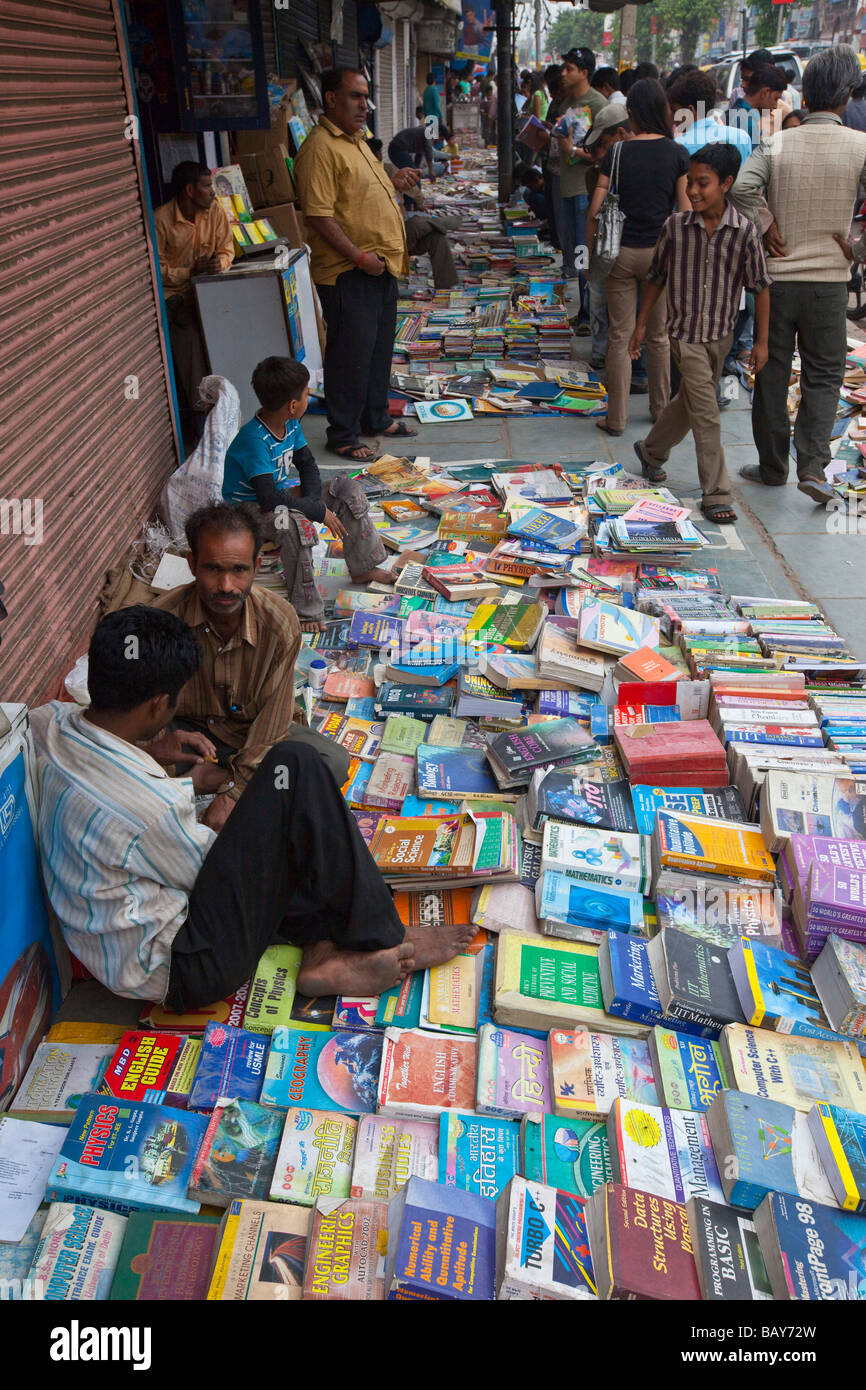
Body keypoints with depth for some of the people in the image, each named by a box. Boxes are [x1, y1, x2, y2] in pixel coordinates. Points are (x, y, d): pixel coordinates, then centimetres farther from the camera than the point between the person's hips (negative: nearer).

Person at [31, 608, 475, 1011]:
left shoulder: (47, 722, -7)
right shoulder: (153, 804, -30)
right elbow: (215, 872, -11)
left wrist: (146, 749, 6)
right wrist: (224, 808, 9)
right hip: (178, 973, -9)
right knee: (295, 768, -16)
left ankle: (320, 947, 4)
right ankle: (381, 940, -4)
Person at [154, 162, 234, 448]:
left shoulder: (214, 211, 4)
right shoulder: (161, 220, -11)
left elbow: (226, 250, 9)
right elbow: (156, 268, -10)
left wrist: (218, 263, -14)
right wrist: (191, 271, -19)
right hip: (174, 294, -4)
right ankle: (199, 419, -16)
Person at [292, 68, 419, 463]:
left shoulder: (356, 140, 16)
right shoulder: (320, 148, -16)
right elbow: (319, 214, -23)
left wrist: (393, 183, 15)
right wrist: (358, 257, -24)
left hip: (380, 266, 10)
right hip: (348, 273, -10)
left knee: (379, 347, 18)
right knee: (351, 354, -3)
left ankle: (376, 418, 32)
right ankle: (342, 436, 7)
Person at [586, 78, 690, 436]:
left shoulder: (617, 152, -3)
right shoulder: (677, 154, -3)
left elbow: (595, 210, -5)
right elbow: (685, 212, -3)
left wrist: (592, 252, 6)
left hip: (621, 253, -1)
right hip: (660, 252, 1)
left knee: (619, 336, 5)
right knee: (658, 336, 14)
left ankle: (616, 417, 7)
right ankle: (660, 409, 25)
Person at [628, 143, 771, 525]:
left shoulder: (744, 231, -9)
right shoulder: (675, 226, -8)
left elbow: (760, 287, -3)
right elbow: (657, 278, 4)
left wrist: (761, 341, -3)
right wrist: (641, 325, 7)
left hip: (721, 334, 2)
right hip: (685, 333, -2)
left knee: (689, 401, 17)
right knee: (706, 414, -7)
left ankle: (651, 450, 43)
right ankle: (715, 495, 0)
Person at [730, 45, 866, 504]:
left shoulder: (776, 143, -2)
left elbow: (742, 187, -17)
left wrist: (767, 226, -6)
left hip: (776, 276, 1)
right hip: (829, 280, -1)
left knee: (772, 372, 11)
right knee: (823, 375, 8)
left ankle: (772, 466, 18)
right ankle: (813, 466, -6)